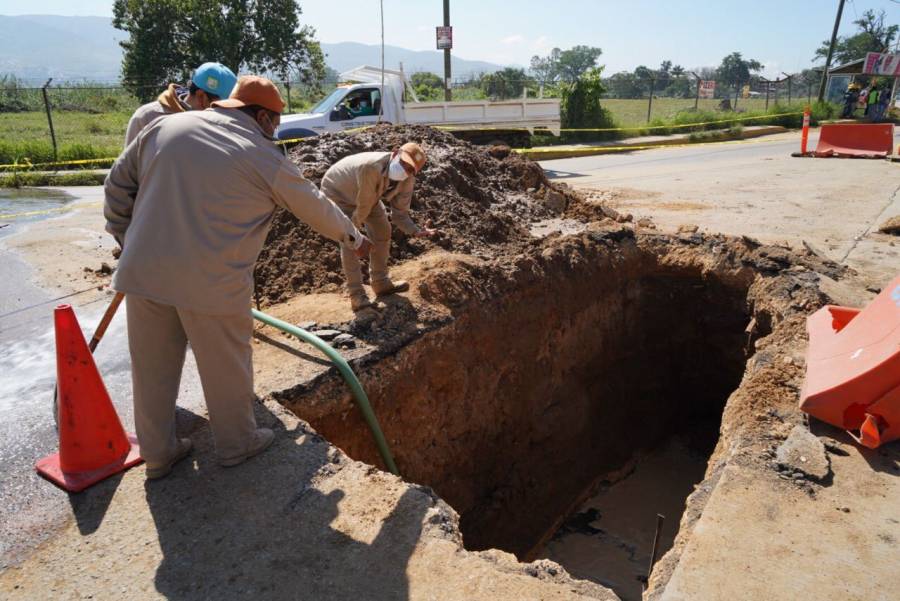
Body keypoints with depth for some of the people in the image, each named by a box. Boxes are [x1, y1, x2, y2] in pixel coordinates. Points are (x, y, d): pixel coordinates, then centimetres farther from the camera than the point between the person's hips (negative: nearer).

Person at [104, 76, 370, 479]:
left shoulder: (165, 126, 9)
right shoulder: (264, 158, -4)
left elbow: (118, 183, 13)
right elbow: (315, 207, 6)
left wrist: (127, 240, 20)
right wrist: (354, 240, 21)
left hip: (142, 271, 6)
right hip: (211, 282, -5)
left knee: (152, 367, 17)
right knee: (226, 367, 14)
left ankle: (157, 454, 33)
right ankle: (236, 443, 34)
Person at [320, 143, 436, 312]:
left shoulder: (407, 180, -21)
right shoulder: (371, 167, -43)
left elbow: (399, 214, -15)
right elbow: (364, 205, -33)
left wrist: (416, 231, -30)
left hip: (364, 194, 7)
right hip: (337, 191, -7)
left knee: (382, 231, 6)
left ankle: (380, 283, 20)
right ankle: (357, 295, -11)